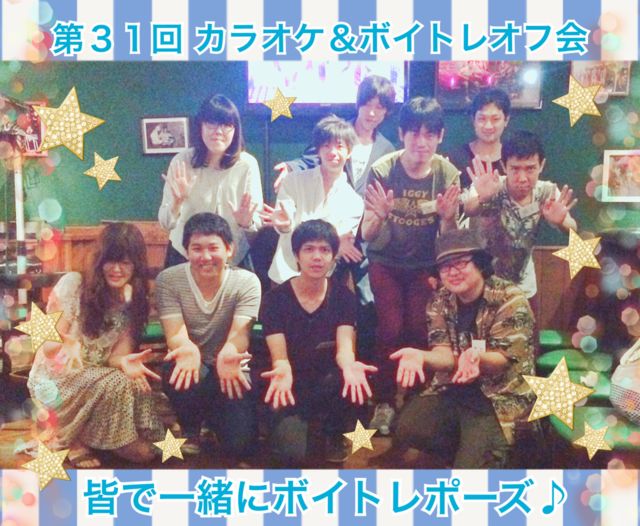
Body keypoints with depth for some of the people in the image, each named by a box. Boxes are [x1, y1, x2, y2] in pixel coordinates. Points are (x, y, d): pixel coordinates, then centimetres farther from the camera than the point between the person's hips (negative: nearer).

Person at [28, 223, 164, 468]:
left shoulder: (133, 302, 0)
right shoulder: (73, 284, -14)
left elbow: (119, 352, -5)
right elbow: (49, 341, -14)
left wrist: (124, 362, -29)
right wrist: (68, 345, -37)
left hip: (95, 378, 4)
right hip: (56, 375, -4)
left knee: (137, 384, -24)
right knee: (115, 384, -30)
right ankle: (75, 440, -9)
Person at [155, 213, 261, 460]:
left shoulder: (247, 282, -12)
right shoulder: (168, 280, -12)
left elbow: (239, 332, -24)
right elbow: (175, 333, -20)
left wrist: (229, 352, -50)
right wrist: (187, 349, -47)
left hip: (228, 368, 0)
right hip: (192, 366, 0)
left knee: (239, 445, -18)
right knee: (183, 374, -37)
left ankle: (211, 419, 21)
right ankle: (191, 430, -1)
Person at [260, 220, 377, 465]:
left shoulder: (343, 296, -3)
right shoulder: (276, 298, -8)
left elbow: (345, 346, -16)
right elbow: (279, 355, -15)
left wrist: (348, 365, -42)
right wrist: (283, 370, -41)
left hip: (329, 387, 2)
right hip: (293, 389, -1)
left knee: (357, 377, -34)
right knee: (291, 454, -27)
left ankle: (334, 434, -3)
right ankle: (292, 425, 11)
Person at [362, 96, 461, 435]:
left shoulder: (447, 174, -14)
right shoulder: (383, 170, -19)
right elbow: (367, 236, -17)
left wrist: (448, 217, -29)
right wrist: (380, 216, -38)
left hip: (424, 264, 1)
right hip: (385, 261, -1)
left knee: (418, 330, -4)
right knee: (390, 329, -9)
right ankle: (384, 402, 8)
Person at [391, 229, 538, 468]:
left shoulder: (510, 300, -14)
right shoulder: (440, 302, 2)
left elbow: (501, 360, -20)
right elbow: (445, 355, -8)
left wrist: (476, 357, -45)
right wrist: (420, 356, -32)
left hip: (500, 397, -5)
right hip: (452, 391, 5)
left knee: (471, 464, -23)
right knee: (405, 430, -16)